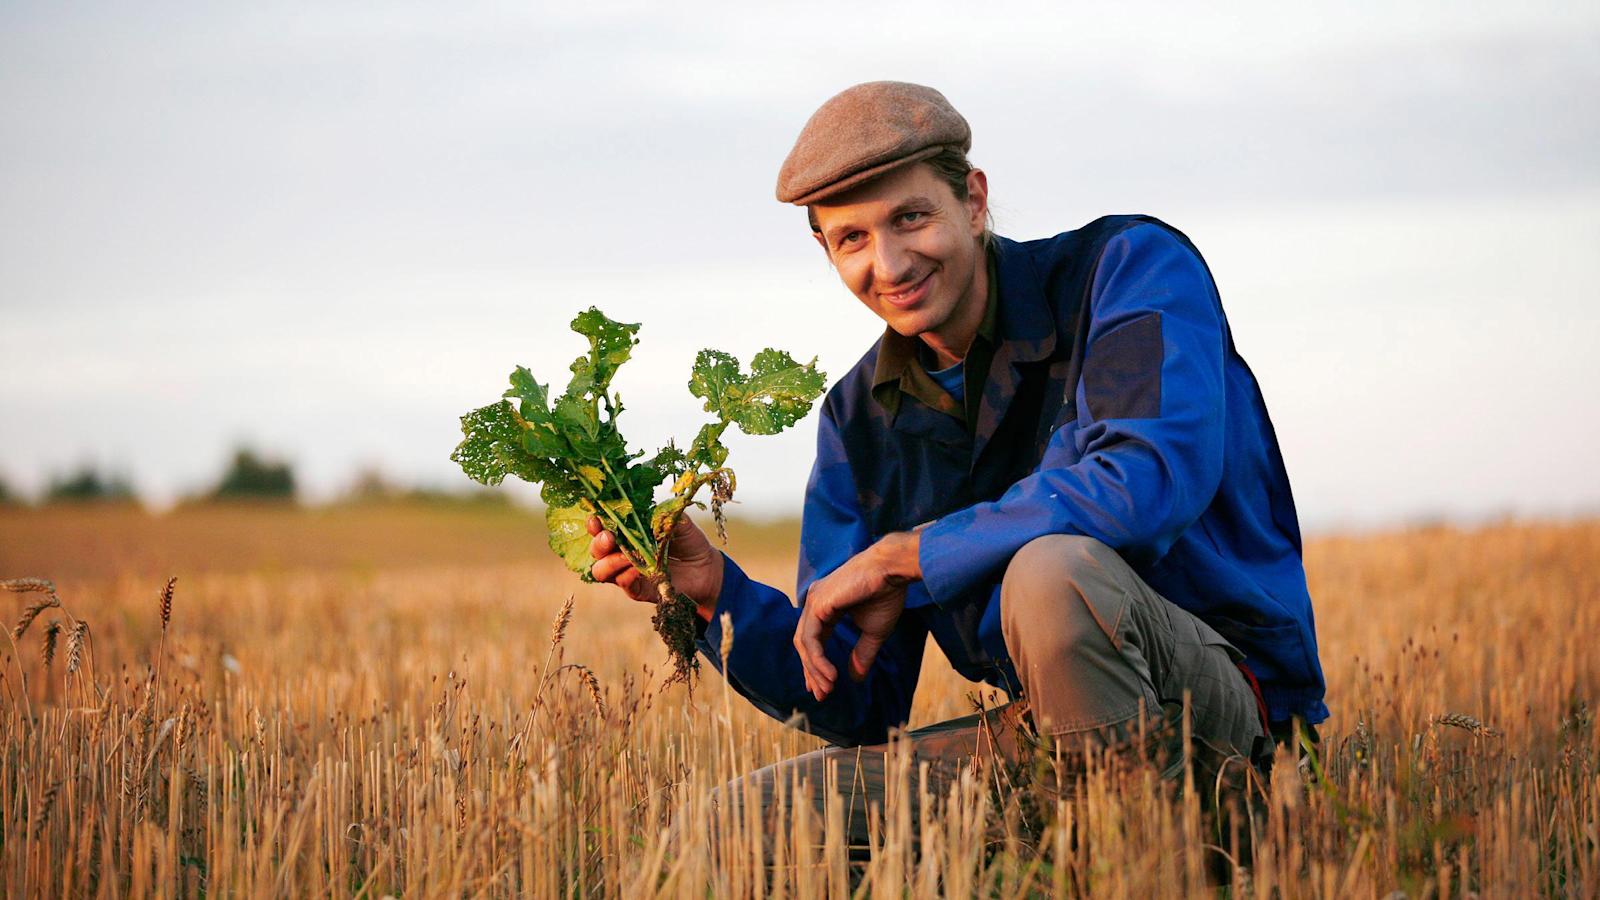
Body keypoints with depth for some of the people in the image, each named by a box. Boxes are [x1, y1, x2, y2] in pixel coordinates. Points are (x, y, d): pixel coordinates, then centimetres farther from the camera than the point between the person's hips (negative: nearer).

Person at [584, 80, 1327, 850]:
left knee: (1051, 570, -37)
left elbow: (1150, 483, -27)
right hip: (1055, 728, 6)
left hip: (1227, 697, -6)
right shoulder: (861, 418, 8)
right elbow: (862, 705, 7)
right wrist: (718, 592, -12)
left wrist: (902, 558, -17)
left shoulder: (1127, 269, -8)